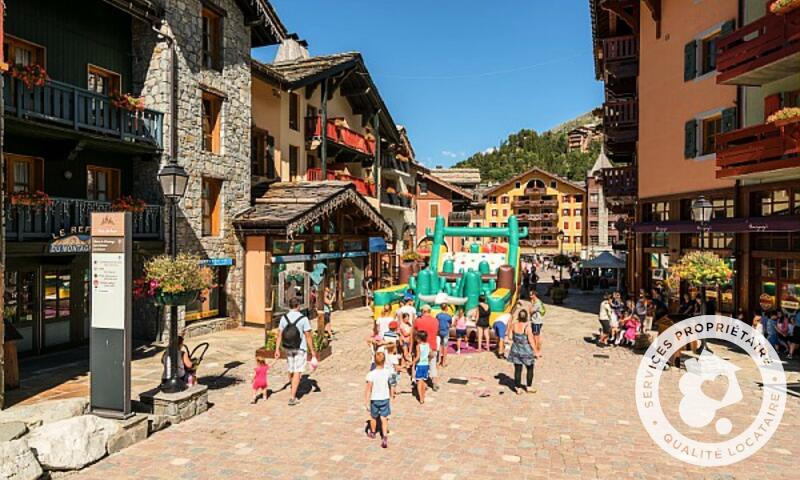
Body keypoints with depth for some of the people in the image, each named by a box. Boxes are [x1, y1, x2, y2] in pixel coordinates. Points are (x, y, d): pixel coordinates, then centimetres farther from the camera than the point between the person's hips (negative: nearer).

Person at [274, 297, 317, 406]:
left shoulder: (284, 318, -5)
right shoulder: (303, 319, -15)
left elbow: (279, 335, -4)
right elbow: (308, 337, -12)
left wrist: (277, 350, 2)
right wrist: (313, 351, -5)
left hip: (288, 348, 4)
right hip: (300, 349, -4)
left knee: (291, 370, 19)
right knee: (297, 372, 0)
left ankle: (294, 391, 37)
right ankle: (293, 398, -3)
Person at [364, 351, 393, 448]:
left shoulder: (371, 374, -18)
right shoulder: (388, 372, -7)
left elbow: (368, 390, -18)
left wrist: (367, 403, -12)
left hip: (375, 399, -2)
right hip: (385, 399, 2)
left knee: (373, 417, 19)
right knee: (384, 418, 5)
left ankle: (372, 433, 41)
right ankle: (385, 437, -11)